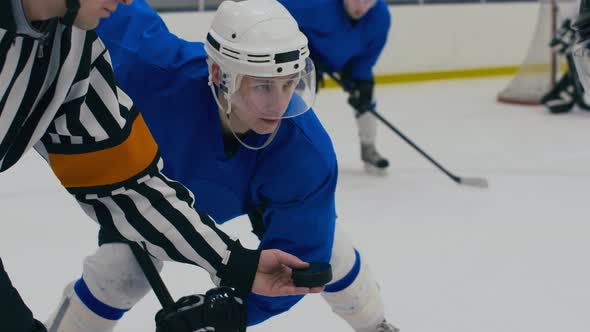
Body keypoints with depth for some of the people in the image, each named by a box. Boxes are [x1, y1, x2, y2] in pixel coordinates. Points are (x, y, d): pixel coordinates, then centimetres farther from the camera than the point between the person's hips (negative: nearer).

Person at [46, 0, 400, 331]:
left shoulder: (308, 154, -41)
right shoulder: (159, 70, -47)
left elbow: (297, 253, -33)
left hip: (258, 184, 1)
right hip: (155, 172, -1)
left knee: (323, 247, 7)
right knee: (123, 271, -14)